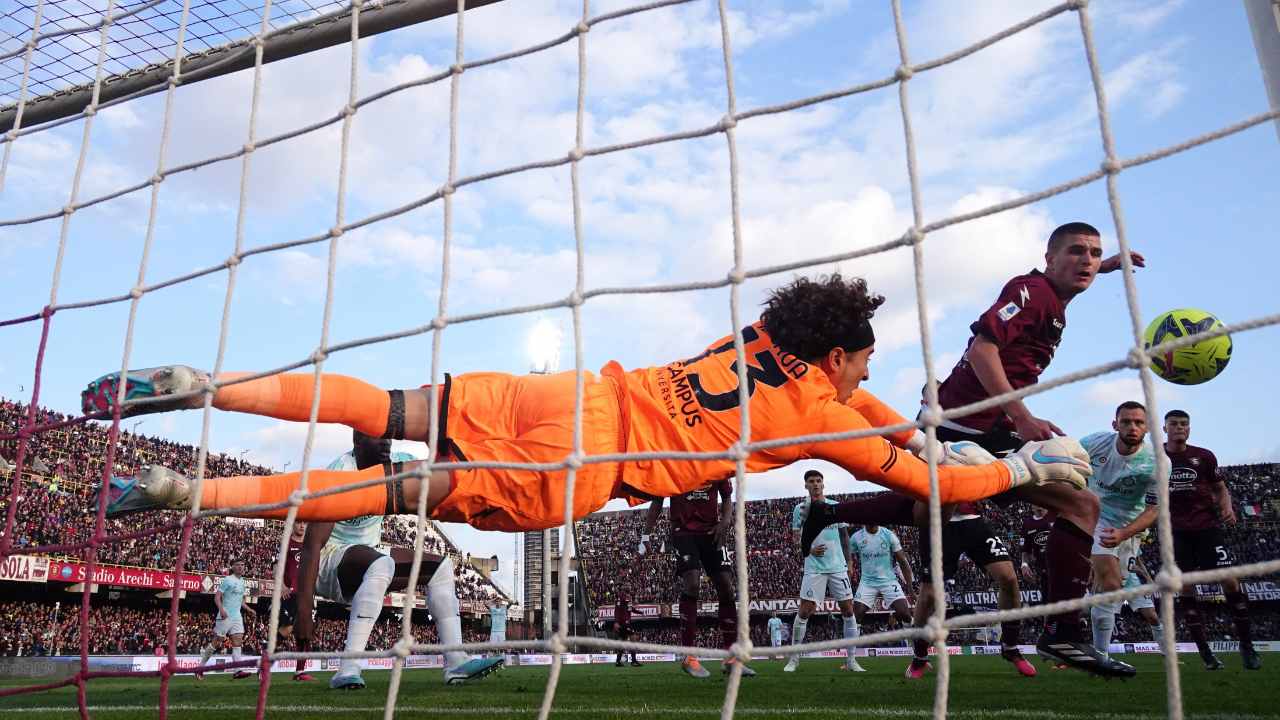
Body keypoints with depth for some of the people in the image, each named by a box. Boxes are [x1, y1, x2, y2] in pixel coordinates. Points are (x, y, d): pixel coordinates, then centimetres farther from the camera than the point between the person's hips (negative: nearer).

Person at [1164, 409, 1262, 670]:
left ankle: (1246, 646, 4)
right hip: (1175, 530, 0)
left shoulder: (1204, 457, 5)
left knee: (1230, 580, -9)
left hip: (1207, 526, 1)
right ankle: (1205, 652, 7)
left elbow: (1220, 488, 12)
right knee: (1185, 589, -2)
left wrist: (1227, 508, -5)